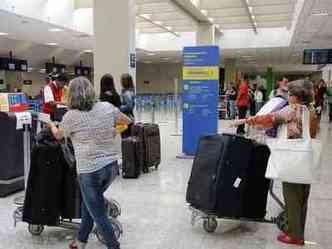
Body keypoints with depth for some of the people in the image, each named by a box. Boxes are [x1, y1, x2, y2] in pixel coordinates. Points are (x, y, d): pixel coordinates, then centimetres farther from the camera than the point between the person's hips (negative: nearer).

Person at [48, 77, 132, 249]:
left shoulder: (71, 116, -11)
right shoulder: (107, 107, -1)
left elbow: (58, 136, 11)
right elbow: (127, 121, 17)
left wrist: (52, 126, 33)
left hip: (89, 171, -6)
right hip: (111, 166, 6)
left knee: (99, 214, 11)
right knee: (89, 203, 25)